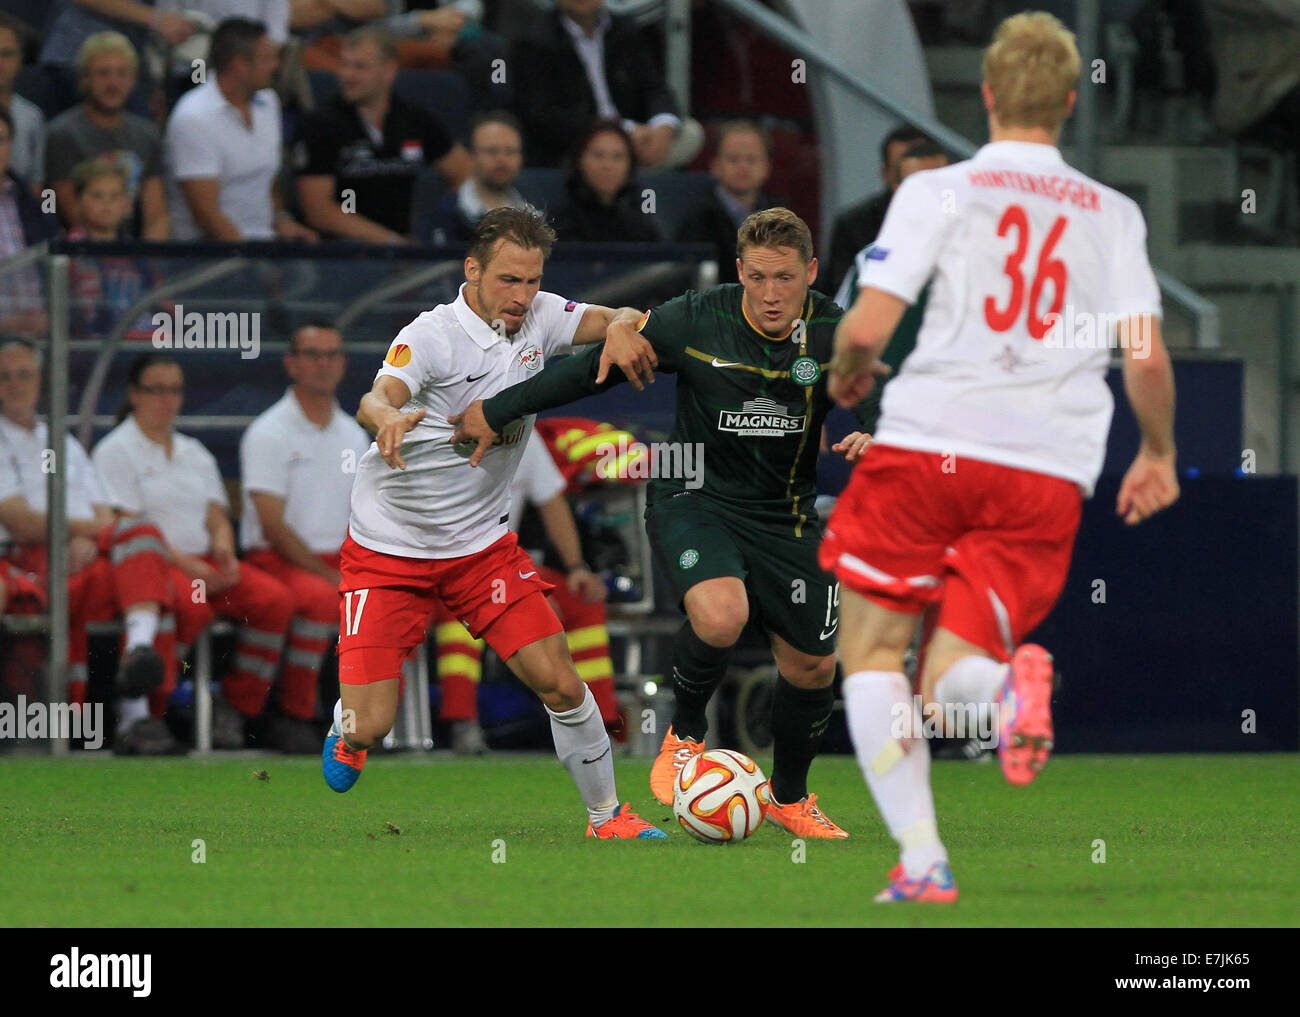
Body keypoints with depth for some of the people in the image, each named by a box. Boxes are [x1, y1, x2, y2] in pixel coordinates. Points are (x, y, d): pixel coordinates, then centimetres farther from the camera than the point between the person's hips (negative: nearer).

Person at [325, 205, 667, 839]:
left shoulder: (537, 317, -3)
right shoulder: (432, 336, -21)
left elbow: (616, 320, -9)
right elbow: (375, 400, -35)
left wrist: (625, 330, -35)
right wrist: (386, 416, -60)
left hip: (483, 546, 4)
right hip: (387, 550, -4)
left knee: (560, 684, -6)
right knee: (371, 726, -9)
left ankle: (606, 815, 13)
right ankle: (348, 728, 28)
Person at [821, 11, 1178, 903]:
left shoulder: (938, 191, 1)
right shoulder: (1114, 215, 9)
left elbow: (867, 328, -6)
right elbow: (1147, 358, 2)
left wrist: (848, 375, 17)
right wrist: (1159, 455, 20)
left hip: (928, 442, -2)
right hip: (1049, 473, 2)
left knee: (873, 653, 12)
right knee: (946, 681, 8)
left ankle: (921, 855, -5)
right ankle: (1008, 682, -30)